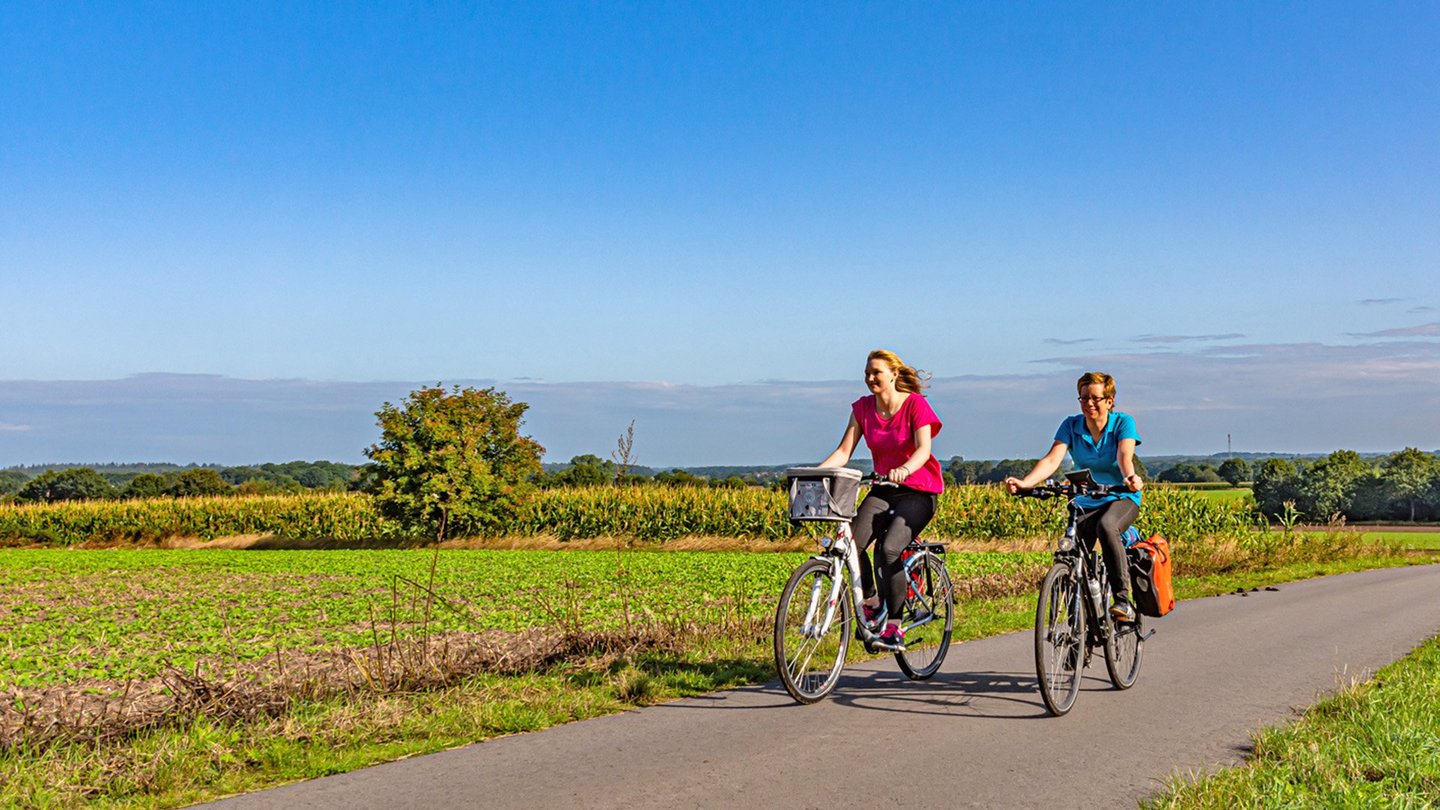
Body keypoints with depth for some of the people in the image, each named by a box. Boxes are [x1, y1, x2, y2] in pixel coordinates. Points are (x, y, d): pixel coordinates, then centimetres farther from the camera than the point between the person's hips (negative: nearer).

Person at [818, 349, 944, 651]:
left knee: (889, 549, -28)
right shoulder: (862, 408, 3)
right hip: (884, 489, 5)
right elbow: (843, 451, -3)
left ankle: (894, 629, -17)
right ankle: (872, 601, 7)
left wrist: (904, 470, -46)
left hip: (918, 491, -5)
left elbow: (923, 449, -25)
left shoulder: (916, 404, -12)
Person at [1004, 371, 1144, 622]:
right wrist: (1025, 483, -38)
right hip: (1085, 502, 3)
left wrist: (1130, 478, -53)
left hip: (1122, 498, -3)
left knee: (1106, 526, -36)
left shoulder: (1123, 423, -10)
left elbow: (1124, 455, -28)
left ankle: (1123, 599, -31)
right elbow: (1052, 460, -19)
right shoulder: (1071, 426, -6)